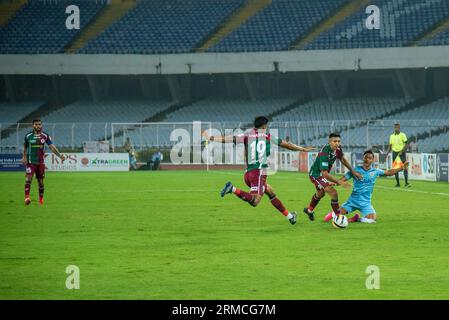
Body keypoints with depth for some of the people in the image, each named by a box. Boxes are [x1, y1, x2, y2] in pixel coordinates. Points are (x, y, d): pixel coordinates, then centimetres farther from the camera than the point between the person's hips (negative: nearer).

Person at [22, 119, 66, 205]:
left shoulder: (45, 136, 0)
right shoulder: (28, 136, 1)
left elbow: (52, 147, -6)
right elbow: (25, 148, 14)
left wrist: (59, 155, -18)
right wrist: (24, 157, 1)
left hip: (40, 162, 1)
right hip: (30, 162, -1)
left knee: (41, 181, 7)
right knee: (28, 178, -17)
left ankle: (41, 199, 20)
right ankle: (27, 197, -22)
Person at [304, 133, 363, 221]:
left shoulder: (337, 149, -13)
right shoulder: (324, 154, -37)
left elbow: (342, 159, 9)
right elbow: (324, 173, -39)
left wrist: (353, 171, 5)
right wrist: (339, 182, -42)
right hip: (316, 175, -10)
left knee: (320, 194, 34)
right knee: (334, 193, -23)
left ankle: (309, 210, 60)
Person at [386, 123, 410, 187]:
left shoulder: (402, 135, -4)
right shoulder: (392, 136, 9)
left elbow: (406, 145, -9)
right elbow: (390, 146, 14)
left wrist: (401, 151, -19)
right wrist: (387, 153, 1)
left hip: (402, 153, -4)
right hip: (395, 153, 4)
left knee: (404, 167, -12)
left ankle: (406, 183, -15)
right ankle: (397, 183, 10)